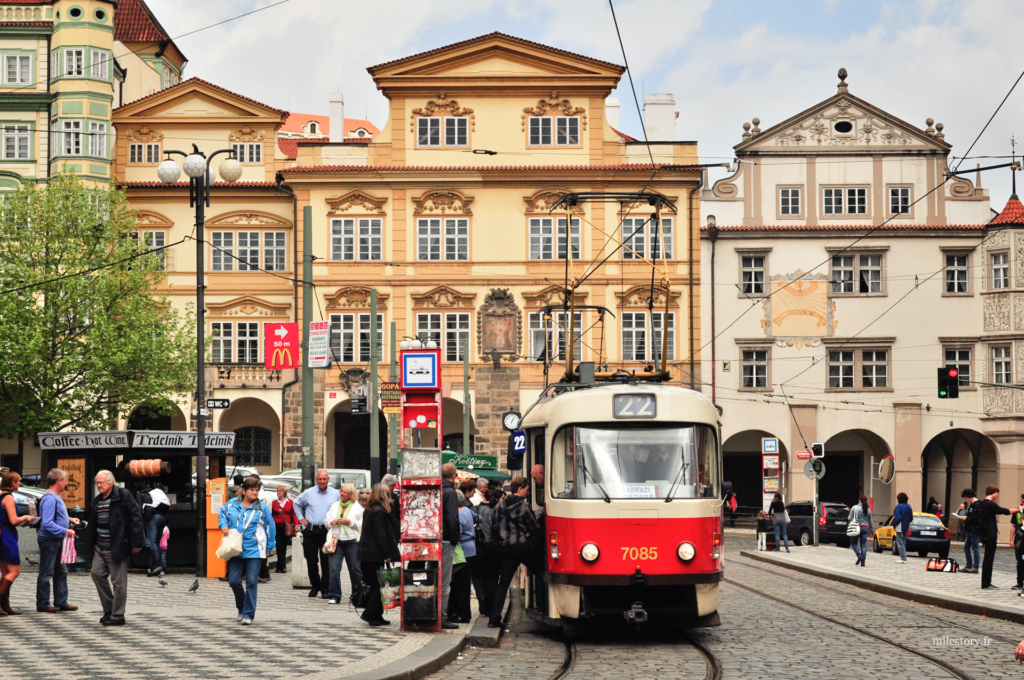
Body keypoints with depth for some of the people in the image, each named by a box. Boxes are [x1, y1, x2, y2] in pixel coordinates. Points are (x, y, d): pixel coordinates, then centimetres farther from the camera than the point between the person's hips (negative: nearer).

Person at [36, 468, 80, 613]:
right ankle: (42, 604, 3)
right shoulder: (49, 499, -20)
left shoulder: (56, 498, 13)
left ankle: (61, 602, 20)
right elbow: (47, 524, -26)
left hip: (57, 540, 11)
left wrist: (69, 520, 15)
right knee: (46, 573, -3)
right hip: (49, 540, -11)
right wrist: (64, 531, -24)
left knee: (61, 572, 14)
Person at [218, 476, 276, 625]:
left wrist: (269, 547, 8)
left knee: (251, 583, -5)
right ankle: (241, 609, 25)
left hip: (254, 551, -3)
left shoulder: (262, 508, 0)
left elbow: (270, 528, 7)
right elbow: (222, 515, 23)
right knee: (234, 581, 2)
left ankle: (248, 614, 0)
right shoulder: (232, 505, 6)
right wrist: (224, 525, 3)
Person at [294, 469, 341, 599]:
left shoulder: (335, 494, 5)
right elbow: (297, 503, 23)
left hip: (327, 531, -1)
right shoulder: (308, 493, 7)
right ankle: (315, 586, 17)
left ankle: (325, 589, 2)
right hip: (311, 531, 1)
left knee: (326, 562, -4)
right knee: (311, 560, 4)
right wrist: (300, 518, 14)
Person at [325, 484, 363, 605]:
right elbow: (327, 522, 21)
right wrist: (331, 522, -1)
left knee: (355, 570, 5)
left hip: (351, 542, -3)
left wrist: (350, 522, -14)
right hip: (336, 542, 3)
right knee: (334, 569, -8)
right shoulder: (334, 506, 15)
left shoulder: (357, 507, 3)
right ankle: (334, 596, -4)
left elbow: (362, 525, -2)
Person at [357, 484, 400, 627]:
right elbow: (380, 535, -17)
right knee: (379, 585, -3)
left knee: (375, 585, 12)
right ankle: (370, 614, -5)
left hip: (366, 554, 9)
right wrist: (387, 555, -15)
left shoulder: (369, 511, 15)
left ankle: (376, 616, 14)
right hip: (376, 556, -9)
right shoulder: (379, 512, -13)